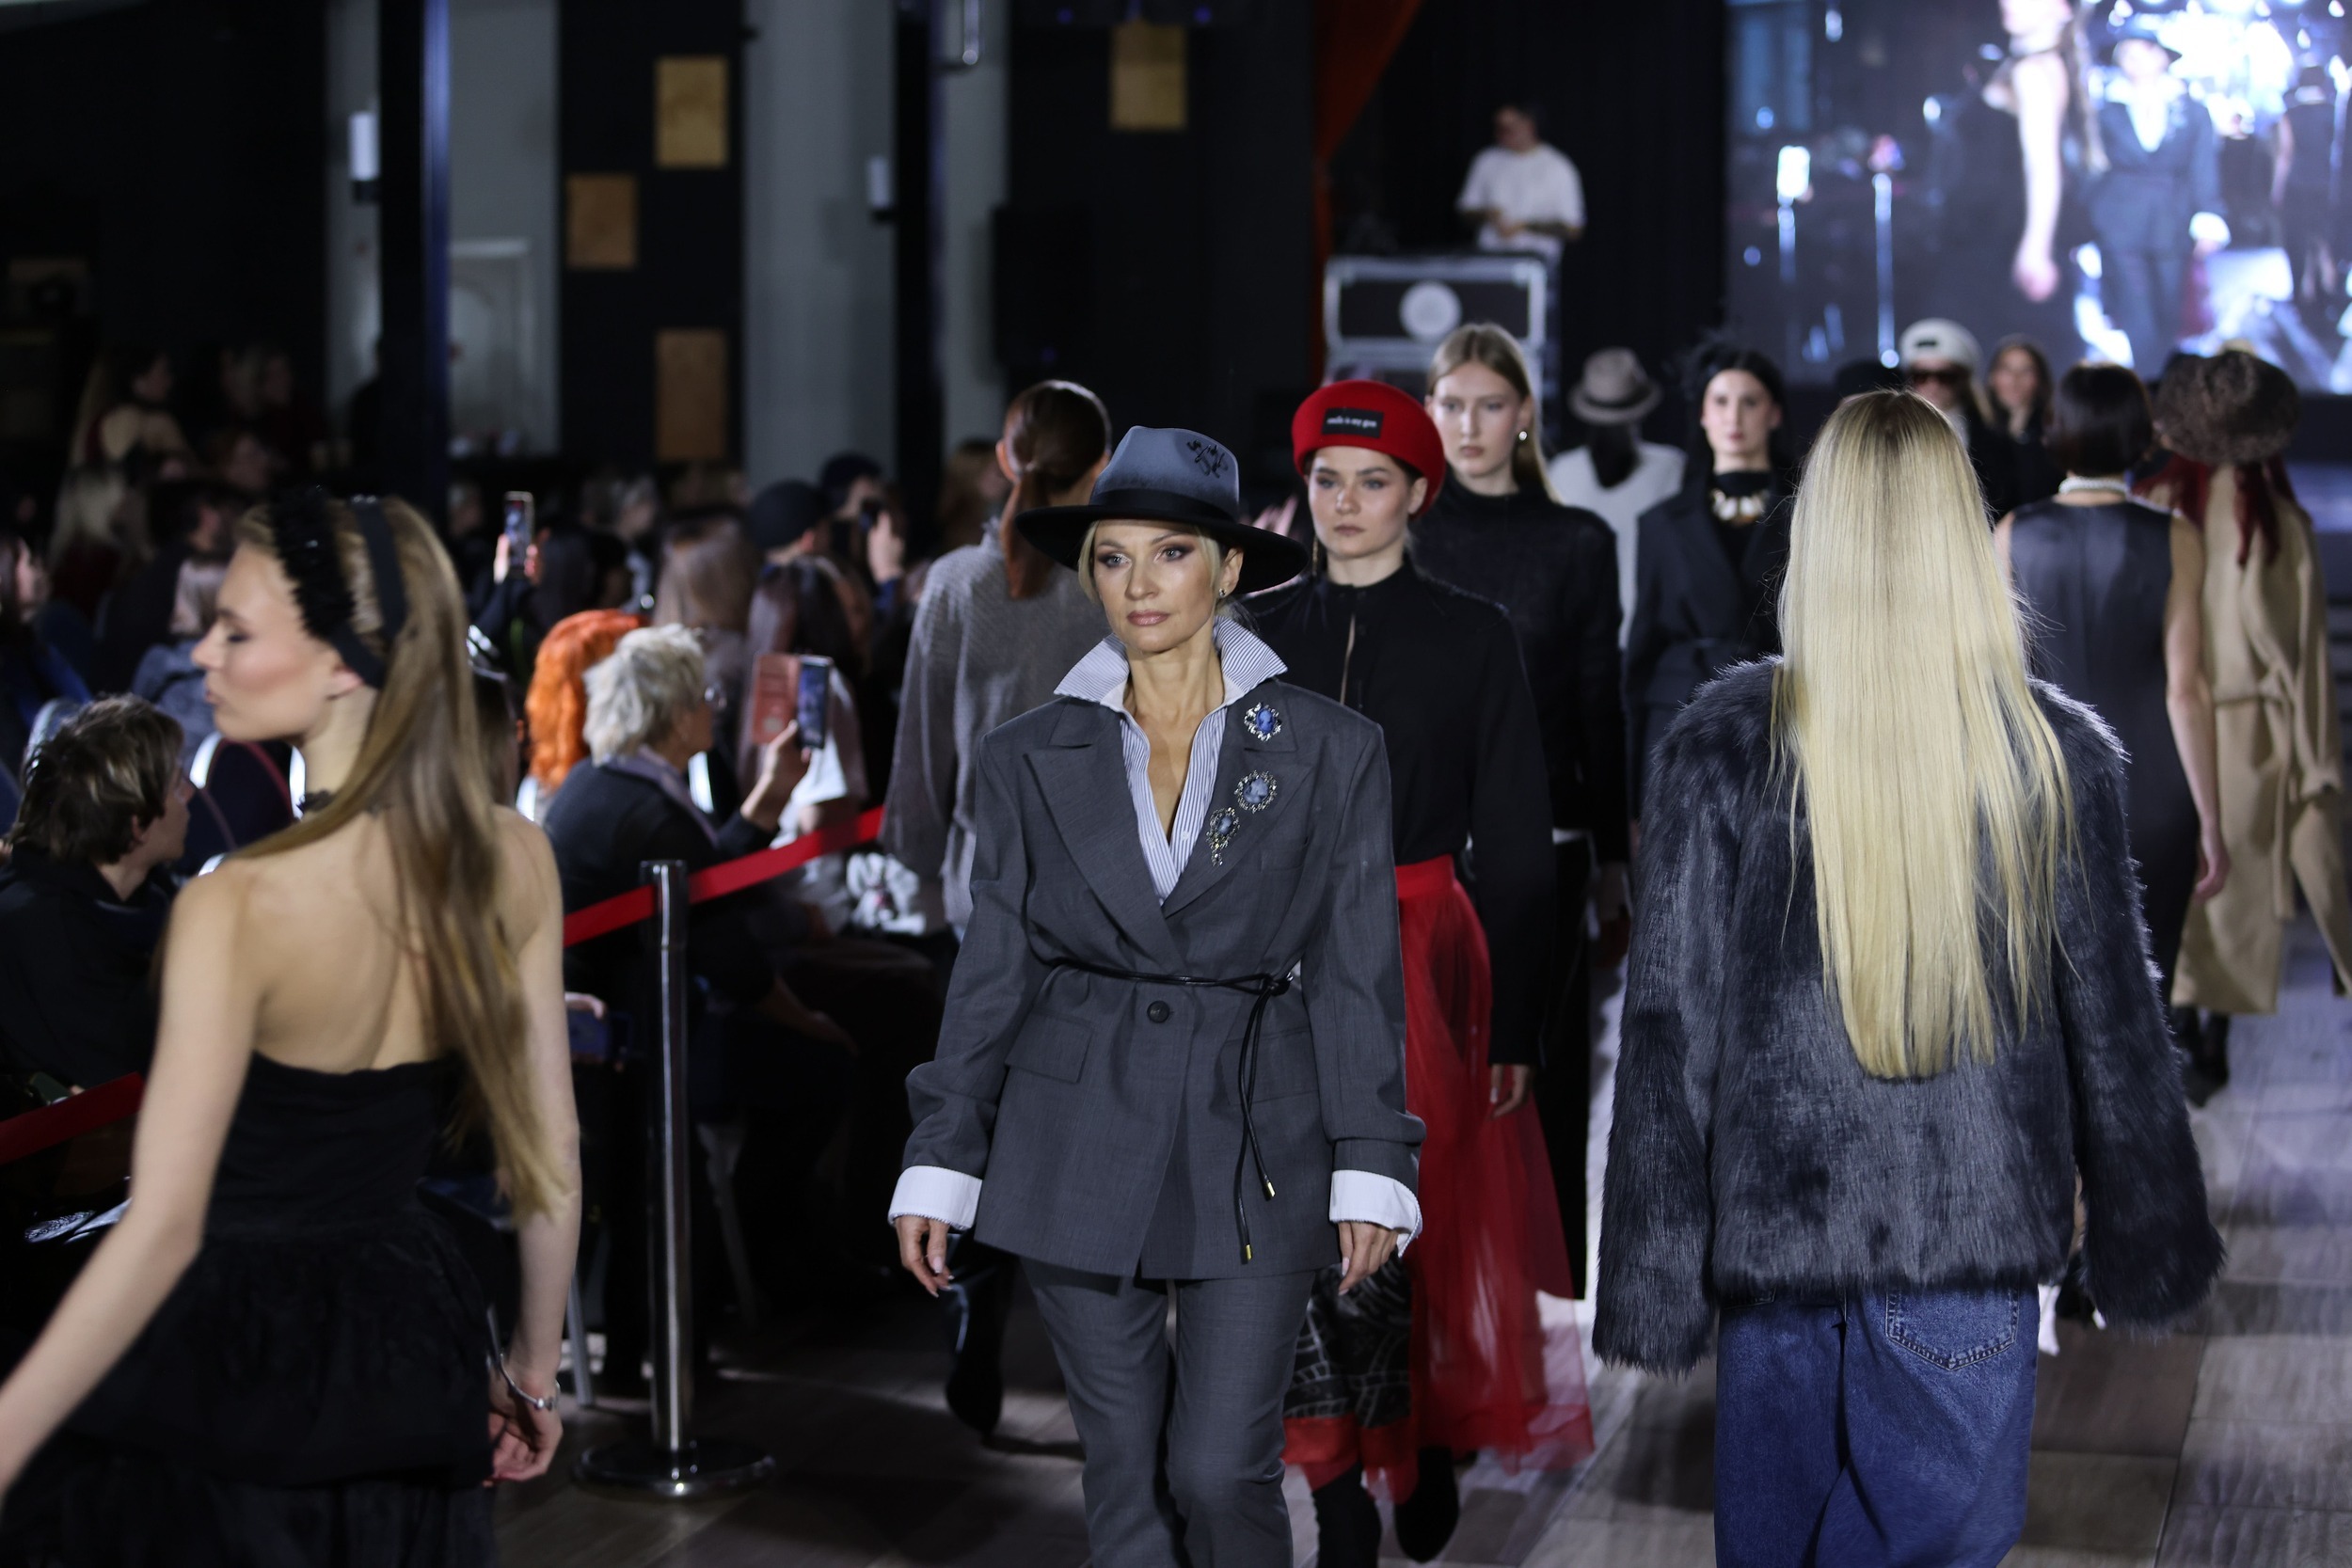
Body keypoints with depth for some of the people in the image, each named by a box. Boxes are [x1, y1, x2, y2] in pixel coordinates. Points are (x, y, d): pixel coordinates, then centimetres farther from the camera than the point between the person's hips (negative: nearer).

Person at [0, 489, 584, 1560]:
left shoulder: (238, 908, -23)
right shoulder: (510, 860, -7)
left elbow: (162, 1229, -27)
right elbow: (548, 1157, 2)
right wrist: (535, 1365, 15)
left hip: (235, 1352, -5)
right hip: (414, 1340, 5)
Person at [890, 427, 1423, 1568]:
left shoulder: (1331, 751, 1)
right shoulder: (1032, 759, 4)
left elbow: (1358, 974, 1)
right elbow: (992, 973, 7)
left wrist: (1370, 1172, -5)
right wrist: (939, 1168, 3)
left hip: (1252, 1149, -1)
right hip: (1079, 1150, 2)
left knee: (1221, 1472, -6)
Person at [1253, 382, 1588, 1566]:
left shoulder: (1472, 638, 1)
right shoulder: (1261, 635, 7)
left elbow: (1515, 844, 1)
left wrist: (1514, 1024, -4)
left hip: (1425, 963, -2)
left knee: (1414, 1226, -4)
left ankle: (1427, 1443, 22)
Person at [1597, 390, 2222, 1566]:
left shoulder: (1725, 748, -8)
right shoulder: (2056, 756, -5)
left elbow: (1671, 1029, -6)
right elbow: (2114, 1024, 2)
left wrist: (1653, 1281, 1)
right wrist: (2153, 1248, 15)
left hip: (1773, 1235, 1)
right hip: (1975, 1247, -1)